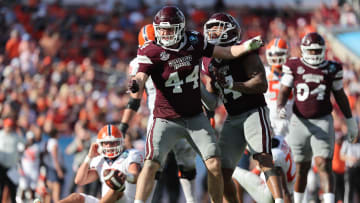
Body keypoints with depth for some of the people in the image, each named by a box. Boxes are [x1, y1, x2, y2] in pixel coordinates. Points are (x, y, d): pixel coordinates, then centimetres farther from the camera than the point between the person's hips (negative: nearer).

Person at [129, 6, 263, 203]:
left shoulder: (194, 43, -1)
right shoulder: (152, 52, -13)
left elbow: (225, 52, 5)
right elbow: (141, 76, -27)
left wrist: (247, 46, -13)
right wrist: (136, 87, -51)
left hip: (195, 117, 3)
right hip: (167, 120, -3)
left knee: (214, 165, -3)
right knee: (151, 165, -16)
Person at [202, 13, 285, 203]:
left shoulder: (244, 53, -9)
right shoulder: (210, 62, 11)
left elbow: (261, 85, -18)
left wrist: (233, 85, -27)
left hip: (254, 112, -7)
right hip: (232, 119, 7)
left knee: (264, 159, -26)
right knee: (222, 172, 0)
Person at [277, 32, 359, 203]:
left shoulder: (331, 69, 1)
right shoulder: (294, 67, -2)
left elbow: (340, 95, 12)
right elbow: (284, 91, 0)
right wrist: (280, 108, -21)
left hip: (323, 122, -1)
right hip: (300, 122, 1)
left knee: (324, 165, -13)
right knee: (302, 168, 10)